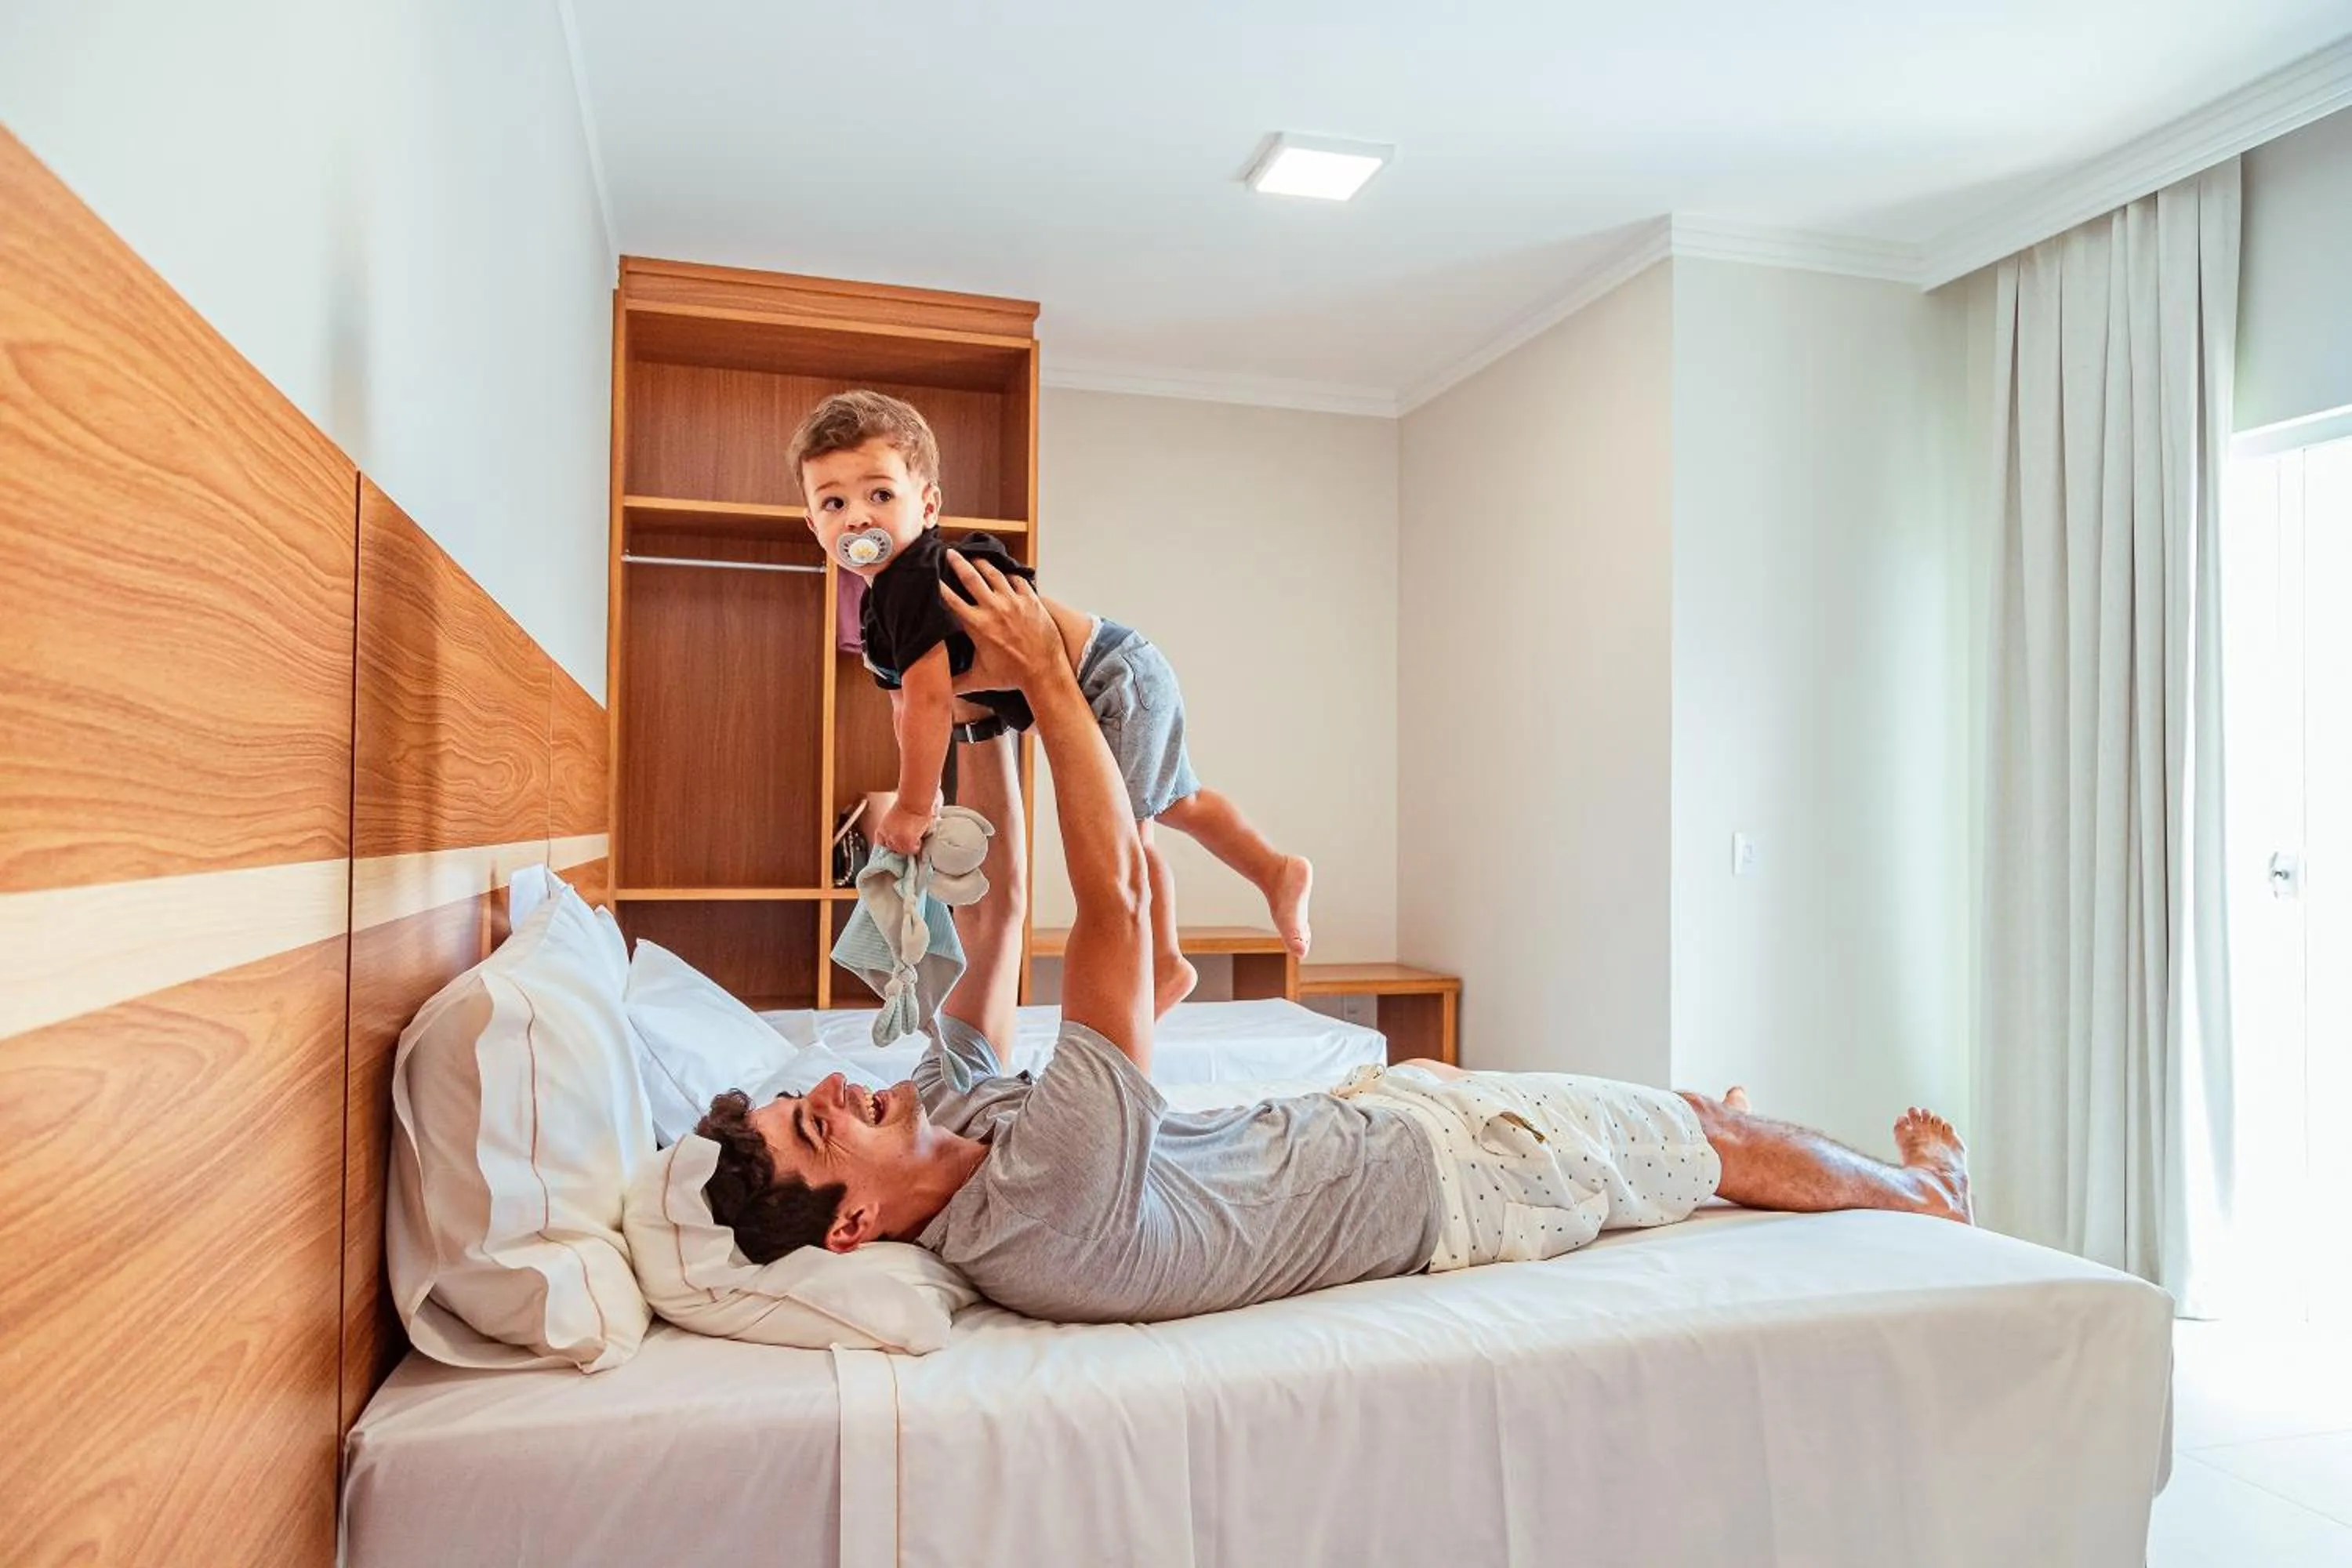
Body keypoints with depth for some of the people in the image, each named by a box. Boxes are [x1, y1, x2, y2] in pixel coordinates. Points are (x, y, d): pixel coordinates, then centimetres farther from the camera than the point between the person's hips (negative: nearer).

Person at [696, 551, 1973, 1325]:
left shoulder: (948, 1114, -15)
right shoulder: (1047, 1208, -40)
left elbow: (996, 908, -7)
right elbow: (1115, 892, -40)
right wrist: (1045, 677, -32)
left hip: (1371, 1118, 8)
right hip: (1438, 1178, -7)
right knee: (1732, 1141, 11)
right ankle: (1924, 1188, 46)